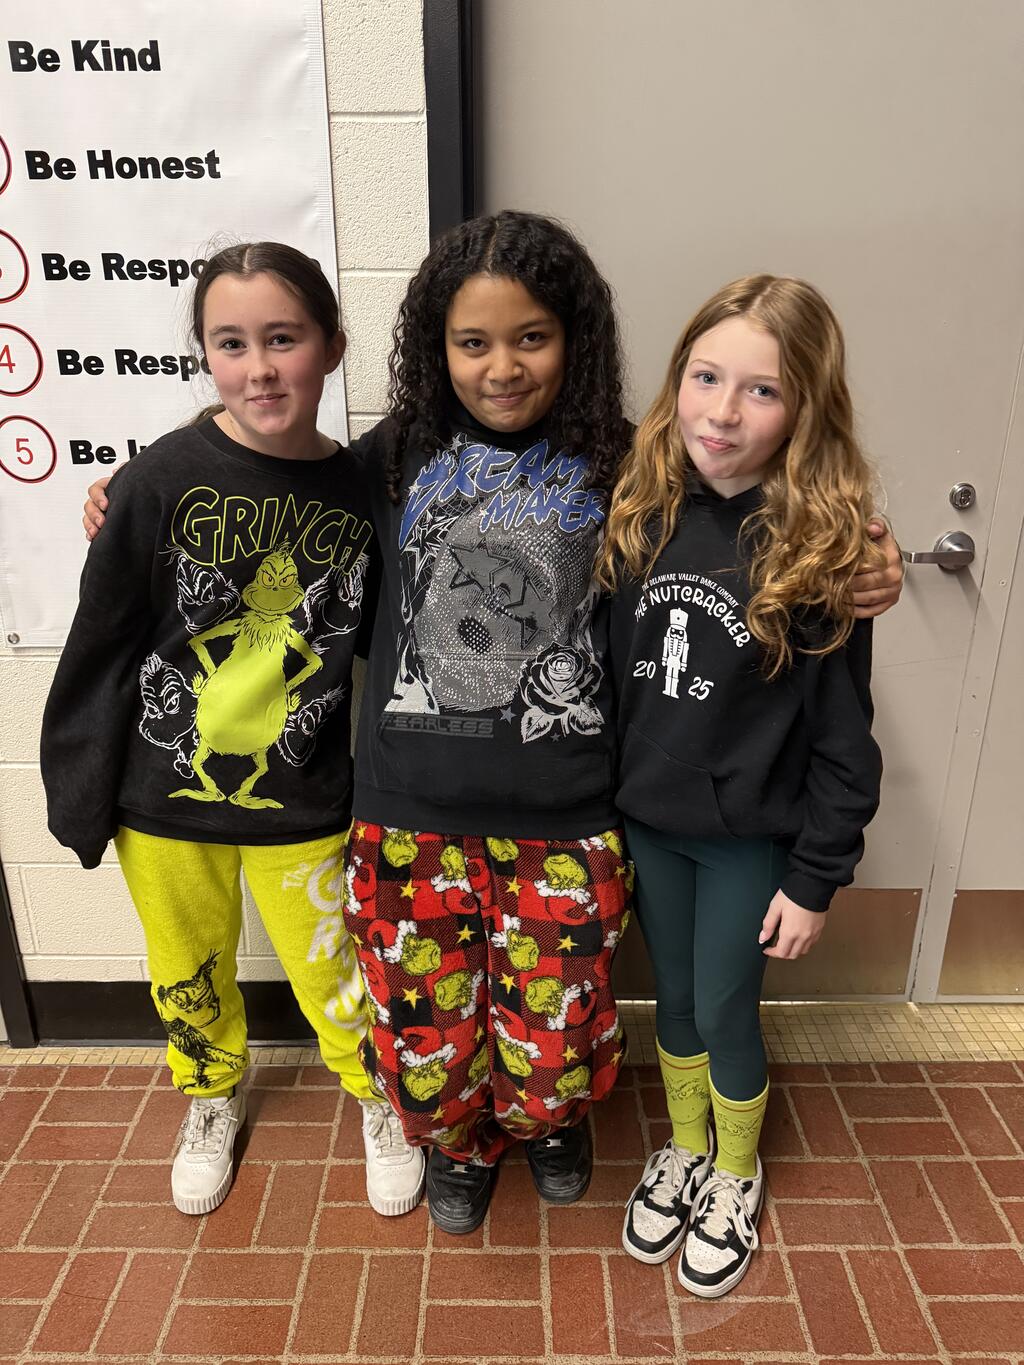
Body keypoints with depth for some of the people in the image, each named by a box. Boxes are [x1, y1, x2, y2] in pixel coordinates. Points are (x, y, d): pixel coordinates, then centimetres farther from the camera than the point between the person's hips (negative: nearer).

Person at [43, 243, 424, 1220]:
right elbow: (100, 650, -8)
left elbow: (378, 640, 2)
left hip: (301, 805, 0)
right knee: (189, 972, 21)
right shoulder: (160, 482, -15)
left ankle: (382, 1101, 44)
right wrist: (81, 800, -4)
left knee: (332, 977, 13)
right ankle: (213, 1092, 53)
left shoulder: (363, 488, -8)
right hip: (161, 800, 0)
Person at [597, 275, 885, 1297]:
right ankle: (684, 1149, 47)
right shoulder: (644, 513, -6)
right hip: (644, 819, 3)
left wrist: (815, 878, -9)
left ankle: (736, 1176, 43)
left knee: (725, 1011, 14)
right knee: (672, 998, 20)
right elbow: (607, 672, 1)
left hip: (748, 838, -3)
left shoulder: (819, 547, -17)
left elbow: (841, 736, -12)